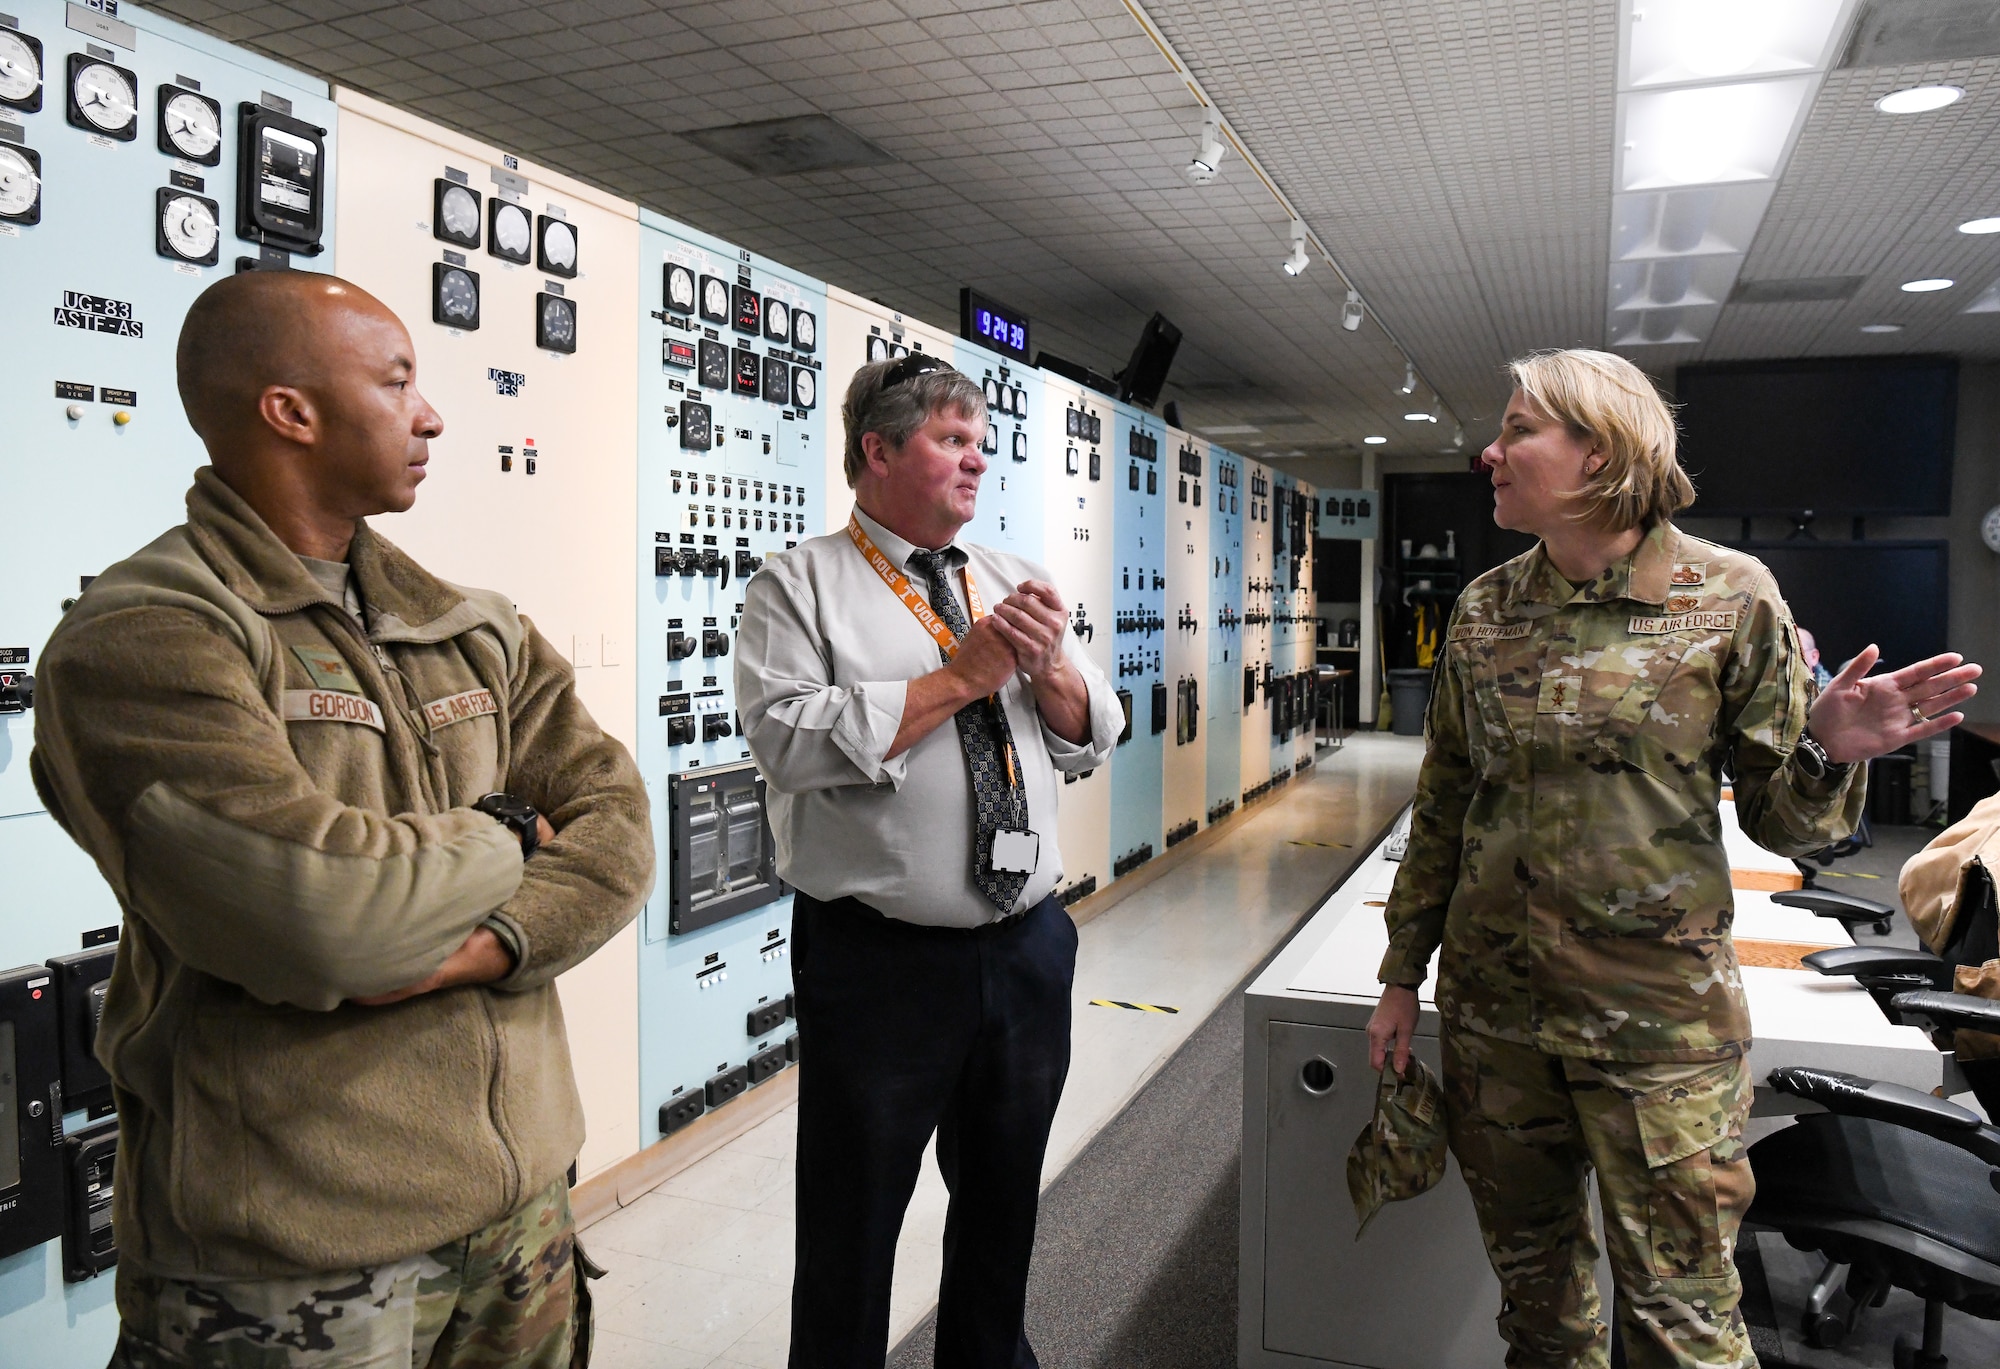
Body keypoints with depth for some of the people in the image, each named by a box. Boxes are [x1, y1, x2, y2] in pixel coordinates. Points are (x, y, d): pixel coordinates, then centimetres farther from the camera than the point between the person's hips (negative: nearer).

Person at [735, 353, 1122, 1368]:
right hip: (880, 965, -5)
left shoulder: (1010, 584, 11)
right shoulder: (798, 586, -6)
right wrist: (962, 676, -17)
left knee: (1004, 1200, 24)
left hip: (1029, 949, 6)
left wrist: (1048, 664, -11)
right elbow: (790, 740, -21)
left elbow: (1090, 741, 10)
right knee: (852, 1230, 11)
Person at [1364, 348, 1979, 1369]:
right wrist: (1402, 976, 9)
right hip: (1490, 1002, 4)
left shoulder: (1730, 597, -7)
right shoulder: (1485, 610, 2)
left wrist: (1828, 750, -24)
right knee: (1533, 1282, 18)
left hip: (1657, 1014, -3)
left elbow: (1780, 820, -2)